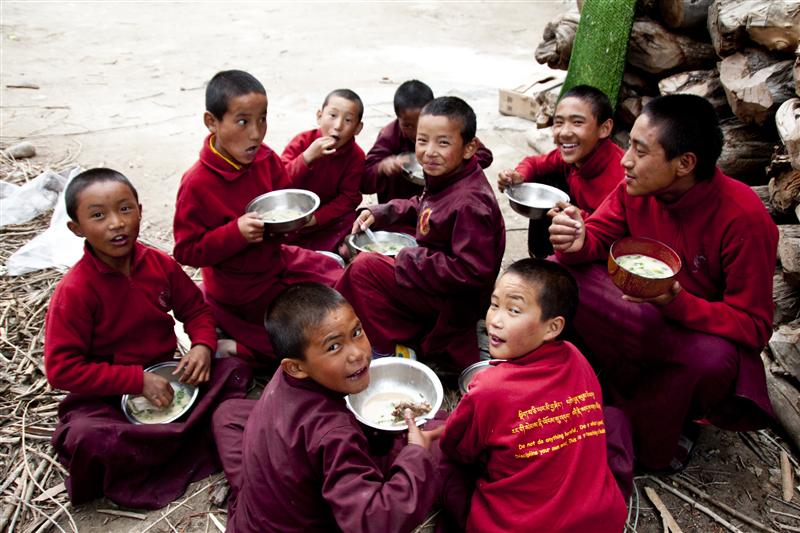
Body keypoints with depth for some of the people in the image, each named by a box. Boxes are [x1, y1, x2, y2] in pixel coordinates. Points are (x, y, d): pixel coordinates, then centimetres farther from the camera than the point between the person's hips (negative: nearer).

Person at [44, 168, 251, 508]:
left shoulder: (161, 264, -7)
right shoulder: (74, 291, -19)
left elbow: (195, 309, 7)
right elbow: (62, 369, -19)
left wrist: (203, 346, -15)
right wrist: (138, 380, -24)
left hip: (166, 377, 5)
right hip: (106, 394, -5)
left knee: (235, 369, -14)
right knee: (86, 439, -35)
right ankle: (197, 442, -18)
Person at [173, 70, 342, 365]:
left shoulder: (265, 158, -6)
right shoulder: (197, 184, -25)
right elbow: (186, 251, -20)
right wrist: (236, 232, -33)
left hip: (277, 260, 7)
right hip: (241, 289, -7)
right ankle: (233, 347, 8)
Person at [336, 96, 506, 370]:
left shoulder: (471, 203, -29)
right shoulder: (444, 178, -2)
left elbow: (473, 272, -31)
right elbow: (423, 207, 19)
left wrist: (411, 259, -23)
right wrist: (380, 212, 4)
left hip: (454, 302, -10)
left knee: (363, 268, -15)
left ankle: (385, 350, -1)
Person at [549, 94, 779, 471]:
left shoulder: (744, 219, -26)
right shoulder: (636, 188, -13)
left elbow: (754, 326, -23)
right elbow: (597, 237, -2)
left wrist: (676, 303, -40)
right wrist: (577, 243, -28)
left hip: (705, 329, -4)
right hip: (646, 314, 5)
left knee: (711, 358, -40)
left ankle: (649, 446, -7)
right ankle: (636, 395, -4)